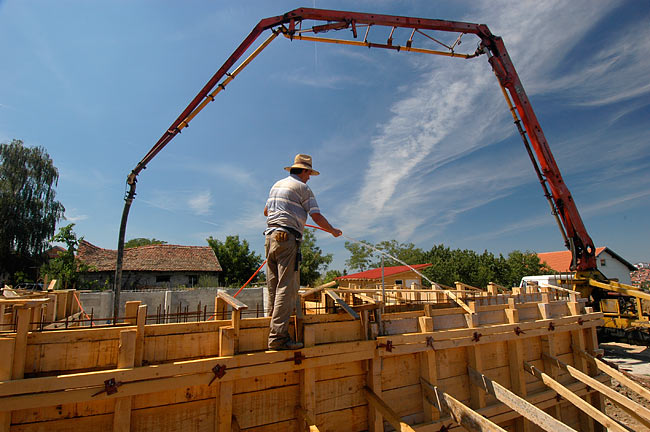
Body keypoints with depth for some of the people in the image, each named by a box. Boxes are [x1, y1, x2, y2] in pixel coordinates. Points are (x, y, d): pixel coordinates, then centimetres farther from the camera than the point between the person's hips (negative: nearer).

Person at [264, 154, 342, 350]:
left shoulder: (277, 185, 22)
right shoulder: (302, 188, 0)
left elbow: (266, 211, 33)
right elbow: (317, 217, -4)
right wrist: (333, 231, 12)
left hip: (270, 236, 8)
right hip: (287, 238, -8)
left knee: (274, 286, 11)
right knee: (287, 287, -10)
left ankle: (272, 321, 17)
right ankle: (278, 336, -13)